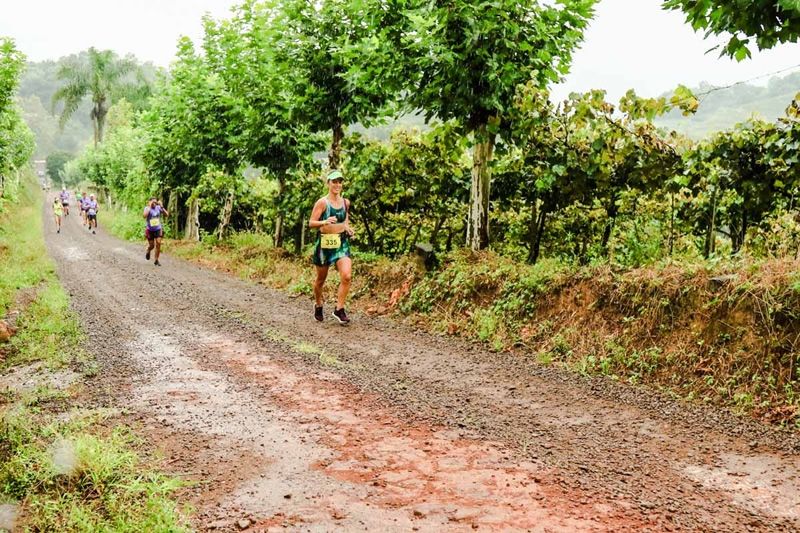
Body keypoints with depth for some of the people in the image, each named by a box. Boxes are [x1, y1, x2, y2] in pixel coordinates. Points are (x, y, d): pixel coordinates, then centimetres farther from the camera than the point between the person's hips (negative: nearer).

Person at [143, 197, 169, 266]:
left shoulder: (158, 208, -2)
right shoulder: (147, 208, -10)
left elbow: (167, 214, -10)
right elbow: (145, 215, -31)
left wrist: (161, 207, -18)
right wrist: (149, 206, -28)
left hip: (158, 229, 2)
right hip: (150, 230, -2)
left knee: (158, 244, -10)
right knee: (151, 245, 4)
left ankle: (156, 260, 0)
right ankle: (148, 251, 42)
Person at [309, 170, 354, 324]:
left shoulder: (345, 202, 5)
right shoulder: (322, 202, -10)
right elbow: (311, 223, -11)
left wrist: (348, 229, 5)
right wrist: (325, 222, -29)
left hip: (342, 243, 3)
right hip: (325, 242, -3)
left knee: (346, 276, -16)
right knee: (321, 278, 12)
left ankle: (339, 309, -5)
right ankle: (318, 305, 38)